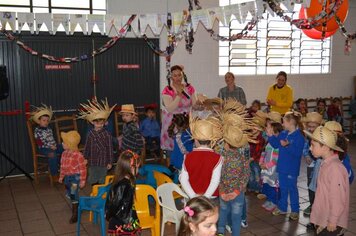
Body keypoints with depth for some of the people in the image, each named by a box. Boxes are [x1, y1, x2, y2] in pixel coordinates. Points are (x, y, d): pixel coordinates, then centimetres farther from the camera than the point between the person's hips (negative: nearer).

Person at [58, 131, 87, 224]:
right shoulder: (64, 153, 1)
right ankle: (75, 209, 41)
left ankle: (75, 215, 8)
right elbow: (62, 166, 14)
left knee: (74, 196, -4)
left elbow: (82, 169, -16)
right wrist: (61, 176, 19)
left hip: (75, 177, -7)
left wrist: (82, 181, -14)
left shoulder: (78, 155, -21)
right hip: (67, 177, 7)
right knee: (70, 195, 19)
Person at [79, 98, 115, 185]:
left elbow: (110, 149, -7)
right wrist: (85, 158, 8)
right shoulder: (91, 134, 0)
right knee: (92, 181, 14)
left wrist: (110, 162, -6)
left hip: (103, 161, -3)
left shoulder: (107, 134, -9)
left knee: (102, 181, 8)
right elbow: (87, 147, 8)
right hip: (92, 161, 3)